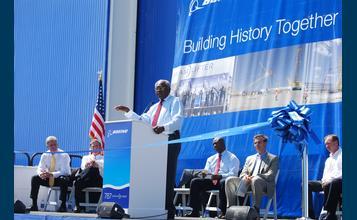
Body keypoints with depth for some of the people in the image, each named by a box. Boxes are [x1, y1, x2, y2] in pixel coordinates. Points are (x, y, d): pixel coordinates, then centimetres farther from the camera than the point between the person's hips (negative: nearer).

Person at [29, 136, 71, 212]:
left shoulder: (64, 155, -13)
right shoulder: (45, 155, 1)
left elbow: (63, 171, -21)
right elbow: (40, 168, -1)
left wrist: (52, 174, -37)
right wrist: (41, 173, -28)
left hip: (60, 178, -5)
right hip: (48, 179, 5)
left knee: (64, 180, -39)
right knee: (35, 179, -16)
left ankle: (63, 205, -31)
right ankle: (34, 205, -15)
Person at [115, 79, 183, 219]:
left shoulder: (175, 102, 2)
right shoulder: (154, 107, 25)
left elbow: (177, 120, -15)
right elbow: (143, 121, 16)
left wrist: (164, 127, -34)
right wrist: (128, 112, 5)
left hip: (170, 141, -8)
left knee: (168, 176, -10)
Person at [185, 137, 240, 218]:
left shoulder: (232, 158, 4)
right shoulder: (211, 159, 22)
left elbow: (233, 174, -9)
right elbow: (206, 171, 14)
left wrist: (220, 176, -27)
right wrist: (204, 173, -13)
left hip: (224, 180, -5)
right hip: (211, 181, 5)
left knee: (224, 182, -40)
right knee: (195, 182, -17)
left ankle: (223, 212, -40)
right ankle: (195, 211, -19)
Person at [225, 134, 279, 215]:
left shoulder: (273, 159, 10)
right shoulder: (249, 158, 27)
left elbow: (270, 176, -4)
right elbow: (243, 173, 18)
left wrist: (255, 176, -20)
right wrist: (245, 176, -9)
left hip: (264, 186, -5)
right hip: (248, 183, 5)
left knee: (256, 180, -40)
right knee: (229, 180, -18)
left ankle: (255, 210, -37)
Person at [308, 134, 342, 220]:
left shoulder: (341, 156, 1)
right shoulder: (328, 160, 26)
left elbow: (341, 174, -12)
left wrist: (329, 180, -19)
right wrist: (324, 181, -3)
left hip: (338, 182, -8)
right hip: (327, 182, 8)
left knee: (333, 183, -43)